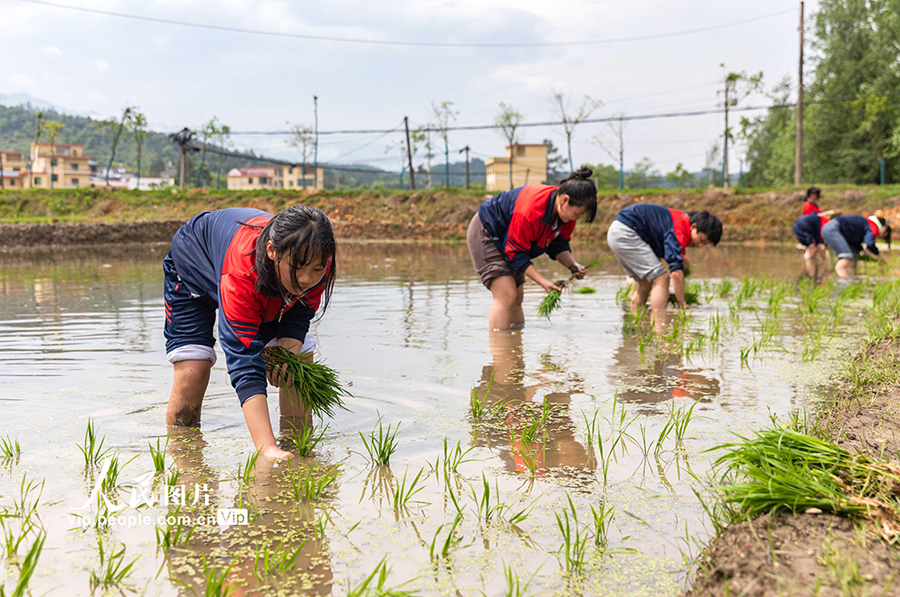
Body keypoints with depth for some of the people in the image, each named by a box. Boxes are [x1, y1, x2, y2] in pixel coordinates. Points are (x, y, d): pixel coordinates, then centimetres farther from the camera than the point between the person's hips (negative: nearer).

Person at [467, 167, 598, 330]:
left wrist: (573, 265, -20)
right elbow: (516, 253, -31)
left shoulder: (566, 214, -13)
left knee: (517, 296, 10)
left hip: (507, 235, 9)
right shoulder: (529, 212, -40)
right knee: (506, 295, -20)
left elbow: (558, 245, 0)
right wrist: (542, 281, -33)